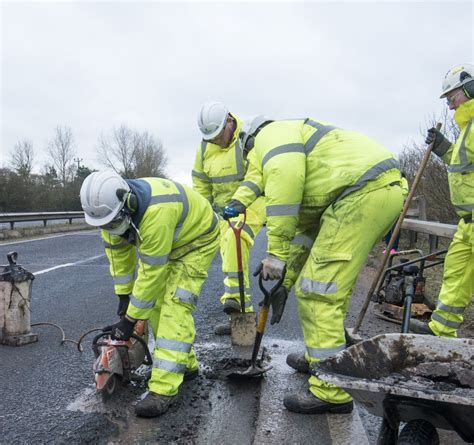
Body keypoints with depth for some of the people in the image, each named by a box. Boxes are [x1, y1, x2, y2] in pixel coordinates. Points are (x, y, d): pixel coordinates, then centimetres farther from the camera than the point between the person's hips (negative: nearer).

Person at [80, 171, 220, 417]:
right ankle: (186, 364, 22)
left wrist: (130, 319, -22)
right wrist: (123, 294, 0)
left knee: (175, 307, -18)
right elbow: (117, 251, -3)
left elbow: (151, 273, -33)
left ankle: (164, 389, -15)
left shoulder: (156, 213, -42)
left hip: (197, 240, -8)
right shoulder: (110, 205, -17)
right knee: (155, 302, 6)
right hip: (164, 242, 8)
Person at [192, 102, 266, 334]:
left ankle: (234, 295, -29)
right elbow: (201, 183, 12)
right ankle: (242, 312, 16)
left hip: (253, 203, -6)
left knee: (234, 238, -33)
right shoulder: (205, 147, 2)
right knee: (231, 256, 6)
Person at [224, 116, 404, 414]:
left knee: (318, 293, -6)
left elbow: (285, 180, -19)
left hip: (364, 193, -10)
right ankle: (320, 358, 37)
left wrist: (277, 252, -15)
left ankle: (332, 392, 2)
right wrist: (285, 281, 32)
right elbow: (306, 225, 32)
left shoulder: (271, 135, 5)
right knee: (330, 288, 21)